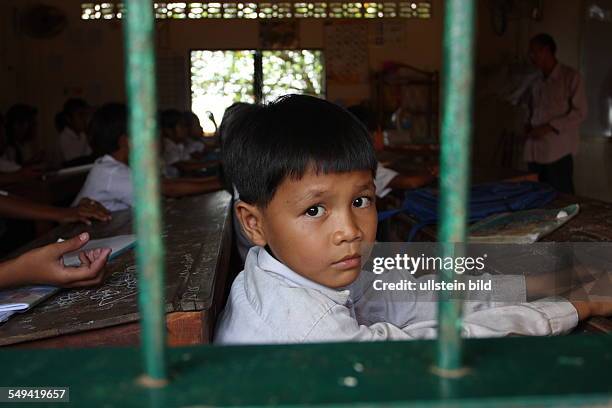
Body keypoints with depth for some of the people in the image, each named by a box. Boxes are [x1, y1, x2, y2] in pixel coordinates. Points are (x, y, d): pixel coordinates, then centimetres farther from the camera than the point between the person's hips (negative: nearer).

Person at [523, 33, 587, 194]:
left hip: (559, 152, -5)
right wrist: (529, 125, 5)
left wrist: (549, 127, -14)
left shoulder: (571, 76, -3)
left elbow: (580, 113, -7)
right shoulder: (536, 81, 15)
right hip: (535, 151, 6)